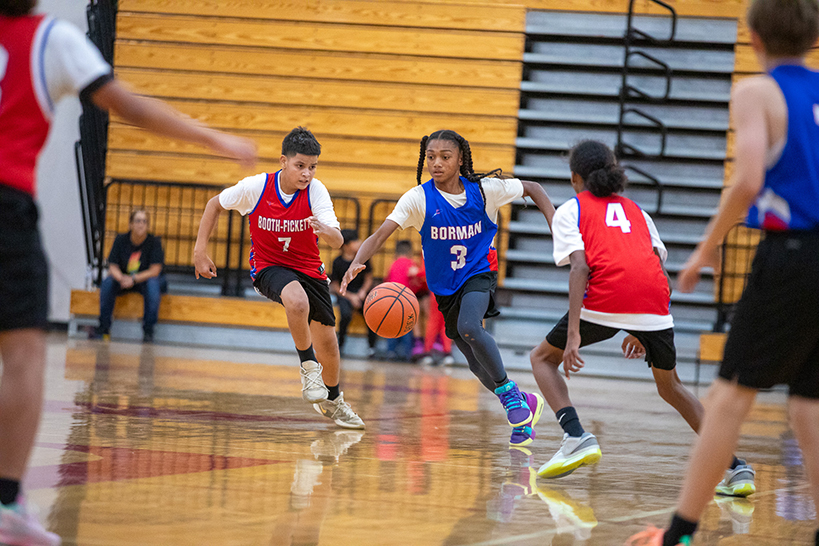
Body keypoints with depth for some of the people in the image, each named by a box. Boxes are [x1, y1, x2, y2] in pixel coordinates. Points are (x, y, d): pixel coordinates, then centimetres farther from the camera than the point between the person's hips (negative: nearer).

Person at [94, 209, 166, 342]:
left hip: (145, 280, -2)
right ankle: (104, 327, -19)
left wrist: (134, 279, -29)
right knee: (107, 282, -26)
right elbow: (113, 267, -5)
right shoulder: (121, 240, -4)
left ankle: (148, 330, -29)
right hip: (123, 278, 2)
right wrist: (121, 279, -28)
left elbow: (155, 271, -16)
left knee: (153, 284, -35)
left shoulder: (154, 242, -12)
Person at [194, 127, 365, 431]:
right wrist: (200, 251, -6)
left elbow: (338, 242, -29)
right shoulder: (255, 187, -20)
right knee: (297, 301, -36)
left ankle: (332, 400, 35)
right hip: (269, 266, -2)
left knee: (327, 341, 6)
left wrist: (325, 231, -52)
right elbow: (216, 204, -2)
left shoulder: (316, 191, -19)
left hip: (309, 268, 3)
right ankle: (308, 366, -12)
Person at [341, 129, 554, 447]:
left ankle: (508, 392, -15)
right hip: (445, 287, 3)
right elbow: (380, 234, -26)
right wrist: (357, 263, -45)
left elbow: (532, 189, 2)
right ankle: (525, 404, 33)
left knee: (469, 327, -33)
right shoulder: (419, 198, -17)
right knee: (478, 364, 9)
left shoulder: (484, 190, -14)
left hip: (478, 274, -3)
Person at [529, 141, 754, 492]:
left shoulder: (570, 211, 17)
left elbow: (580, 268, 0)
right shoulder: (636, 211, 31)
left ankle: (576, 437, -3)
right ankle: (736, 466, 12)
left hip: (604, 301, -4)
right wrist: (641, 331, 33)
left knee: (543, 358, 20)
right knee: (670, 387, 25)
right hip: (655, 305, 4)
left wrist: (573, 333, -8)